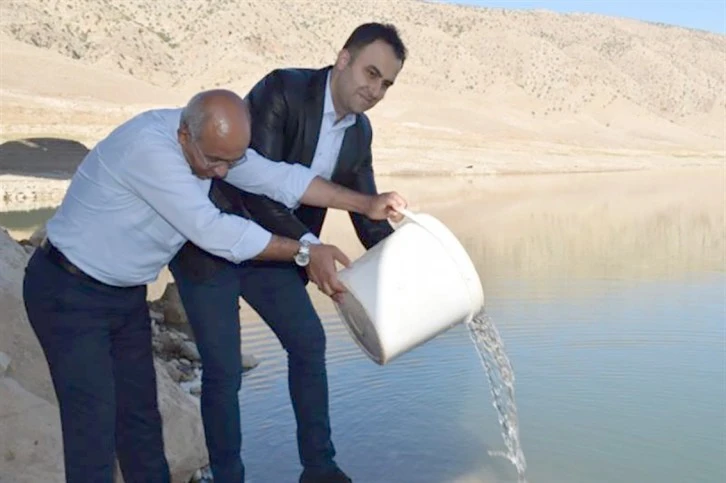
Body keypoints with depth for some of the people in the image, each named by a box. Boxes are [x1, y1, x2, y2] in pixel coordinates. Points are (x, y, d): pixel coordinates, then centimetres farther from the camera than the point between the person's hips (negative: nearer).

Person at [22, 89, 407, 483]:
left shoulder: (212, 141, -6)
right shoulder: (148, 147, -32)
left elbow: (278, 177, -2)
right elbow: (212, 231, -32)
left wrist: (366, 204, -4)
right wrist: (305, 252, -25)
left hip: (126, 293, 8)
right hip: (70, 293, -7)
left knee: (140, 415, 13)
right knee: (94, 425, -7)